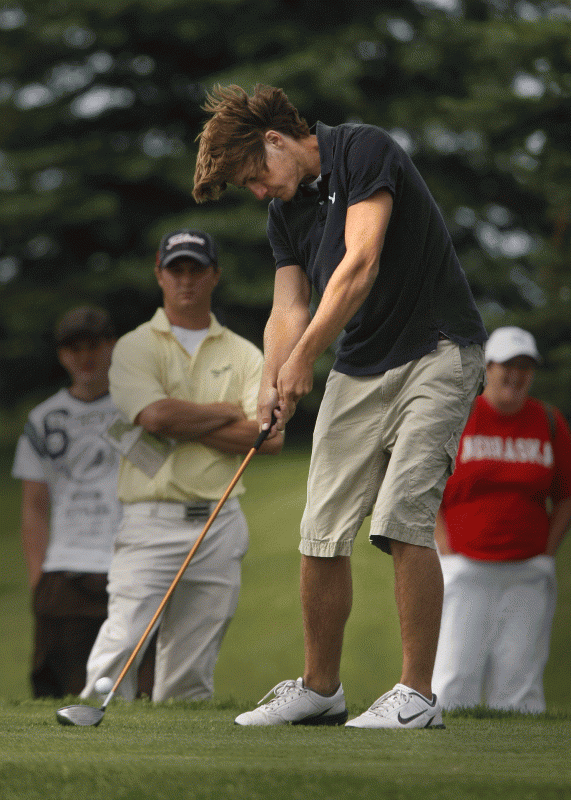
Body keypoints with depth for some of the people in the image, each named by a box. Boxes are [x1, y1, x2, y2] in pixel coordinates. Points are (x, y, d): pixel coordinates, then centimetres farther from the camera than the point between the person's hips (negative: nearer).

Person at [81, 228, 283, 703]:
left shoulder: (244, 355, 15)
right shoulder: (135, 347, 7)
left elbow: (270, 436, 0)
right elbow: (157, 416, -12)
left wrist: (185, 425, -5)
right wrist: (227, 412, 1)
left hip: (221, 525, 3)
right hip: (153, 519, -3)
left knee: (191, 672, 0)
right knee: (121, 643, -17)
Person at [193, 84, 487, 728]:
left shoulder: (364, 151, -13)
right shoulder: (285, 214, 11)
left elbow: (361, 265, -21)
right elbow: (288, 309, 5)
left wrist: (304, 358, -19)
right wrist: (272, 384, -13)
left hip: (436, 354, -7)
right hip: (357, 368, 7)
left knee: (402, 518, -18)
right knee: (322, 534, 2)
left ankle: (417, 695, -13)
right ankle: (320, 688, 16)